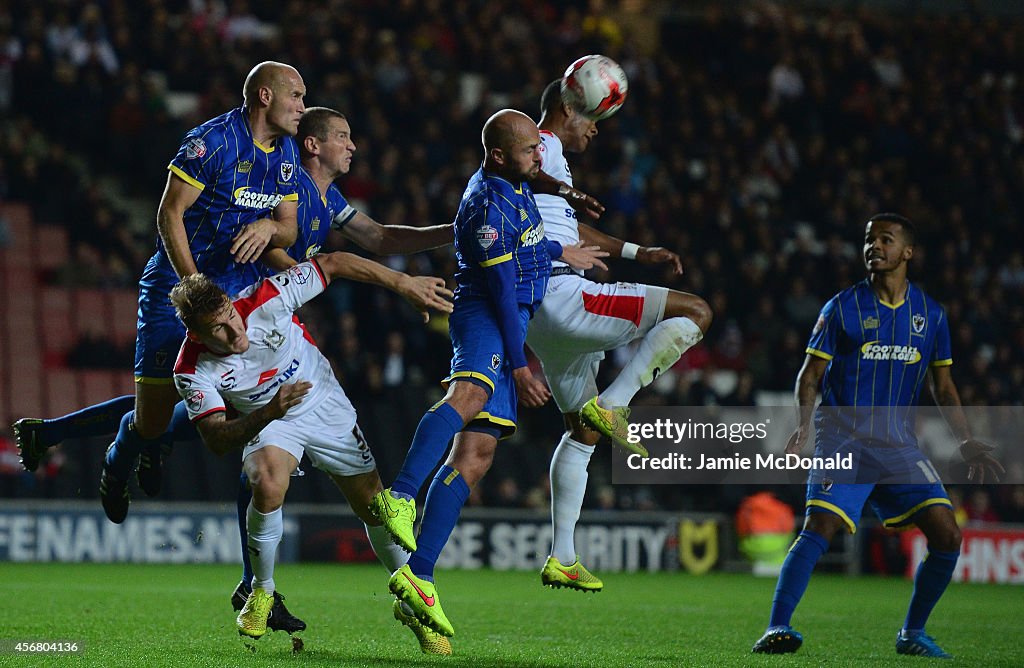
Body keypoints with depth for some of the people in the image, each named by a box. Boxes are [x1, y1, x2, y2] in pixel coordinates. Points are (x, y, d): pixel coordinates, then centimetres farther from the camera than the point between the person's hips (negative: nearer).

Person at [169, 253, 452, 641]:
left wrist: (405, 285, -23)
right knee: (268, 486, -33)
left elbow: (333, 264, -20)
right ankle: (261, 591, -9)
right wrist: (268, 413, -47)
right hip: (266, 422, -1)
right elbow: (216, 440, -30)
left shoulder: (265, 301, -30)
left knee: (374, 505, 0)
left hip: (326, 409, 1)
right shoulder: (192, 371, -27)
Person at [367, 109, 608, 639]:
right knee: (470, 395, -40)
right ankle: (400, 498, -61)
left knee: (475, 456, -1)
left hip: (512, 323, 9)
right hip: (485, 319, -9)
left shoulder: (514, 186, 16)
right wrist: (519, 366, -12)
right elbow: (503, 292, -14)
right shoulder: (489, 206, -15)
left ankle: (418, 577, -5)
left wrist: (560, 252, 51)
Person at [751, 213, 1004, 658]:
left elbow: (942, 387, 16)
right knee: (819, 528, -23)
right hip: (842, 441, -4)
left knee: (946, 536, -8)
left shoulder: (930, 314, 10)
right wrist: (805, 421, -18)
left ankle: (912, 634, 9)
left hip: (899, 446, 4)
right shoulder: (842, 308, 0)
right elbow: (810, 375, 0)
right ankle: (776, 629, -24)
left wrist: (965, 442, 6)